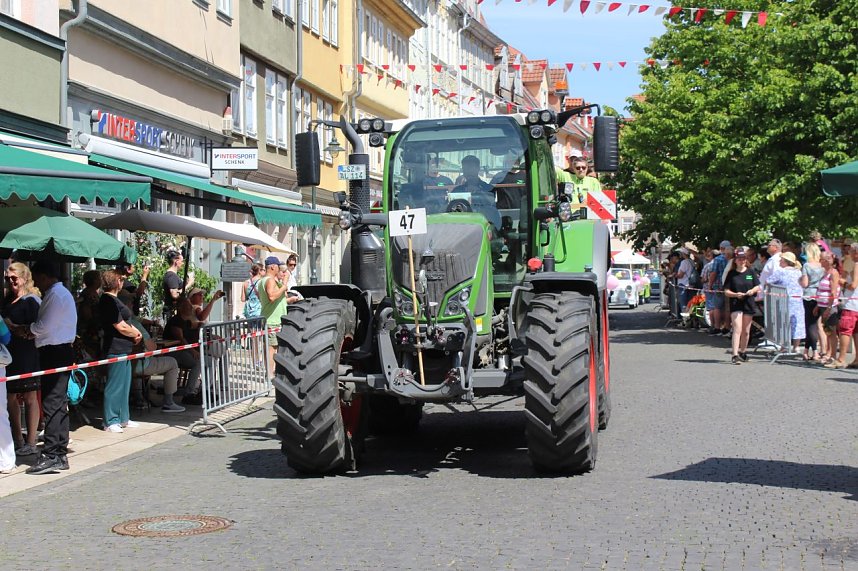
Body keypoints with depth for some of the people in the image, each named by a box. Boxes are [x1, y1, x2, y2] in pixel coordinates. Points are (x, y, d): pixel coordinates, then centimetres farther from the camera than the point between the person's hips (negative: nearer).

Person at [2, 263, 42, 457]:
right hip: (10, 354, 7)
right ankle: (18, 441, 19)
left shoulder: (31, 301, -9)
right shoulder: (8, 300, 13)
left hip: (27, 355, -7)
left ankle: (31, 443, 6)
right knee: (11, 398, 9)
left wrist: (13, 327, -19)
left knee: (29, 398, 0)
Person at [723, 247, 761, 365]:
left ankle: (743, 352, 30)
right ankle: (735, 355, -20)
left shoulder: (751, 272, 6)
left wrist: (752, 290, -12)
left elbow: (758, 286, 10)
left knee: (746, 331, 12)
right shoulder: (731, 273, 0)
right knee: (737, 329, -15)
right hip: (735, 304, -3)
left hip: (749, 303, 3)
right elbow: (726, 291, -2)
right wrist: (735, 294, -20)